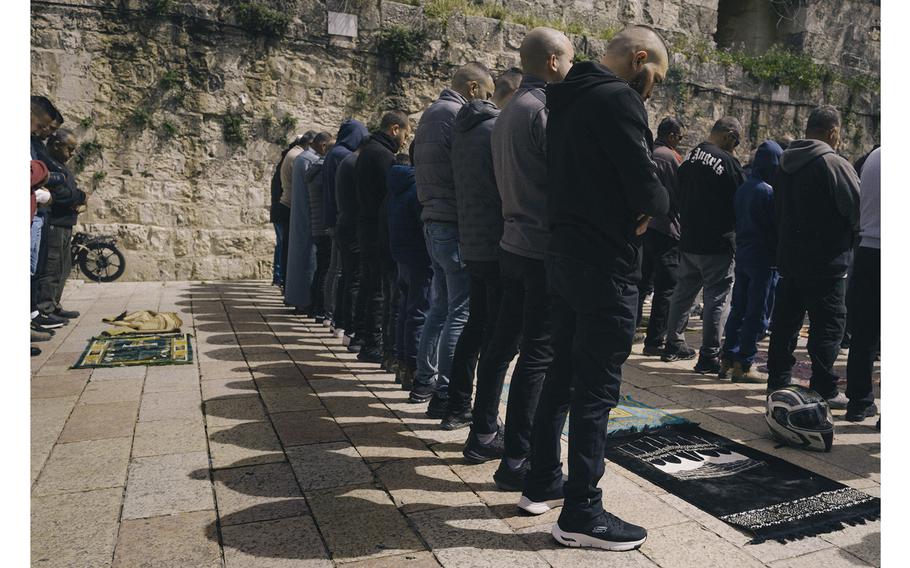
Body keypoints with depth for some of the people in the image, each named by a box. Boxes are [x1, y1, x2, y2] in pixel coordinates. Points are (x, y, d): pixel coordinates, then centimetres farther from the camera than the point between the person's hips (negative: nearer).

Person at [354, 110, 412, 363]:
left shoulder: (367, 151, 18)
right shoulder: (382, 154, -14)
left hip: (367, 228, 10)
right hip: (381, 232, -10)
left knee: (371, 287, 14)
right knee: (380, 289, -5)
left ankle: (371, 342, 23)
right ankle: (373, 346, 1)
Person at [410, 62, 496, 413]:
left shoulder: (431, 113, 19)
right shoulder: (459, 115, -11)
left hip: (433, 223, 10)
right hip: (456, 225, -10)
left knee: (440, 306, 17)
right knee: (461, 313, -5)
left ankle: (424, 380, 24)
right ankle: (444, 395, -1)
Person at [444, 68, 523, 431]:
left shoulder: (463, 127, 14)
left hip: (471, 245, 9)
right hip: (498, 247, -9)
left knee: (476, 326, 17)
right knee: (498, 336, -1)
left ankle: (457, 409, 24)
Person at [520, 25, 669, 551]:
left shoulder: (569, 99, 16)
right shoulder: (618, 98, -13)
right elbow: (647, 188, -18)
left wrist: (635, 206, 6)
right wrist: (656, 204, 3)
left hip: (565, 255, 9)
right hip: (607, 264, -9)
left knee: (564, 373, 17)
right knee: (598, 386, -2)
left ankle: (543, 481, 28)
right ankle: (581, 512, 7)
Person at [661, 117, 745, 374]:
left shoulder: (689, 157, 8)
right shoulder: (727, 161, -13)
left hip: (688, 241, 7)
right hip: (717, 244, -7)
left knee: (683, 292, 16)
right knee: (716, 298, 0)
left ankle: (673, 344, 26)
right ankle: (709, 357, 4)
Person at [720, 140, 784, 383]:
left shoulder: (742, 189, 7)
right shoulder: (769, 192, -16)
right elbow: (780, 226, -13)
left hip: (742, 256, 8)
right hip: (764, 260, -8)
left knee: (738, 308, 15)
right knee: (756, 314, -1)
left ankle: (729, 355, 21)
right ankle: (744, 364, 3)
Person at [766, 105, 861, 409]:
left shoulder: (784, 164, 9)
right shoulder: (835, 164, -13)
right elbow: (858, 210, -13)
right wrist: (852, 237, 5)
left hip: (788, 257, 7)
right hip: (826, 260, -7)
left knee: (785, 322, 14)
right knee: (828, 326, 1)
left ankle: (778, 381, 22)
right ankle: (824, 390, 5)